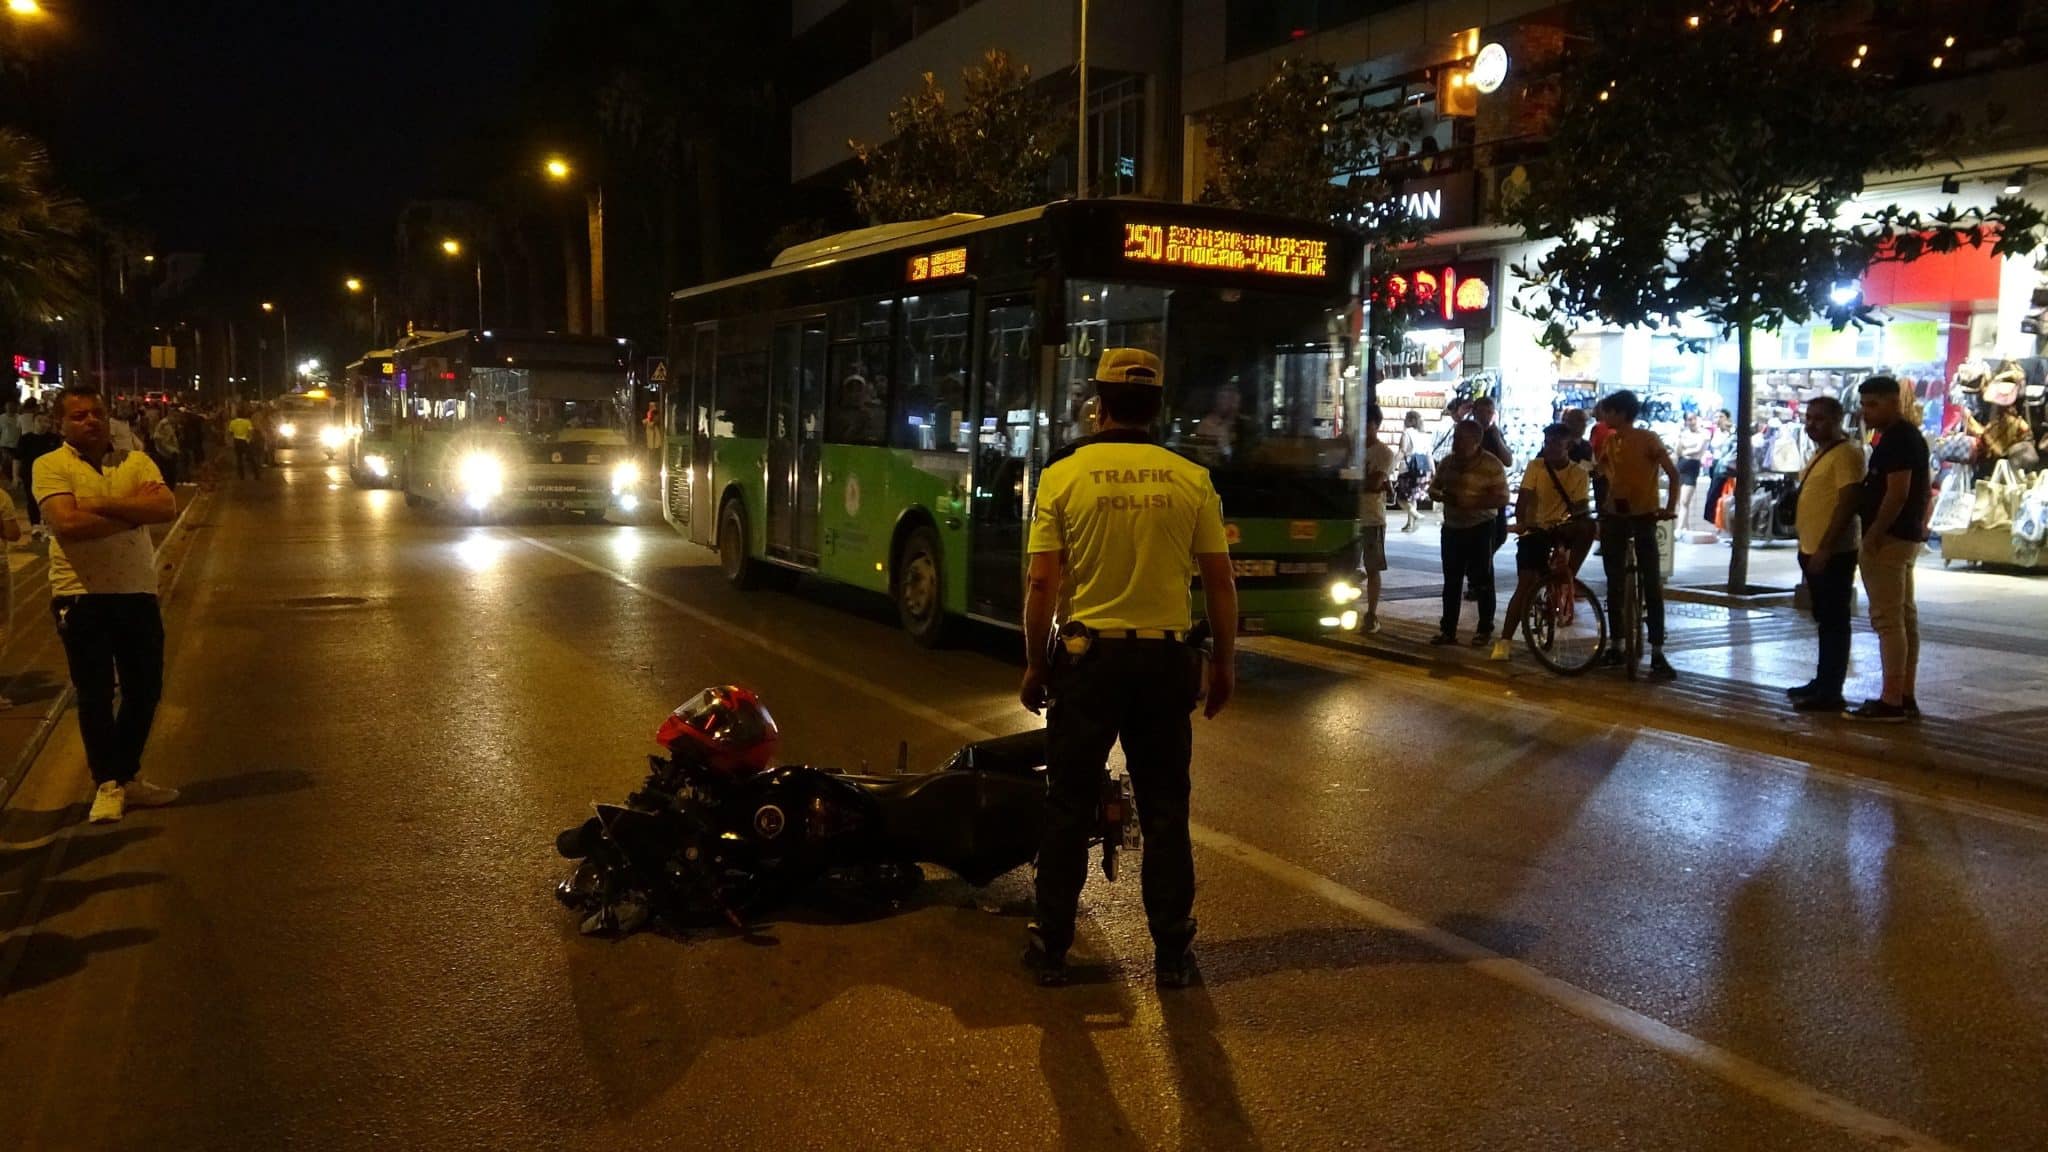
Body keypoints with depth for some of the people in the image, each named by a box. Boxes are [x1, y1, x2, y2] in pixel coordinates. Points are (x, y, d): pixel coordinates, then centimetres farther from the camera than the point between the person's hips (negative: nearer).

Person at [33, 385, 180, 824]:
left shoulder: (136, 461, 6)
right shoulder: (51, 466, -4)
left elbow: (168, 509, -10)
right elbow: (67, 524, -19)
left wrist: (102, 505, -17)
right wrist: (134, 511, -12)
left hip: (137, 593, 4)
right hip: (81, 596, -3)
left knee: (145, 690, 11)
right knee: (95, 696, 4)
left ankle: (127, 775, 28)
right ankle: (107, 783, 16)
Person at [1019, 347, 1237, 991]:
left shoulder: (1063, 477, -6)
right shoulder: (1192, 480, -2)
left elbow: (1041, 583, -8)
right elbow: (1220, 582, 0)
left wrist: (1034, 665, 4)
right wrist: (1224, 662, 11)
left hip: (1086, 655, -1)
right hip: (1164, 659, 1)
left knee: (1070, 808, 10)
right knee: (1164, 811, 11)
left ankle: (1053, 948, 18)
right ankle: (1171, 955, 17)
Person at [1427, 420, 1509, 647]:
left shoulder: (1491, 465, -11)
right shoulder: (1447, 462, 7)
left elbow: (1502, 499, -16)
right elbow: (1433, 488, 14)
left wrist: (1471, 502, -25)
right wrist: (1442, 496, -10)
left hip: (1480, 528, -6)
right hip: (1451, 528, 6)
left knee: (1481, 581, 0)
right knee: (1451, 581, 9)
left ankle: (1485, 630, 11)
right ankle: (1448, 630, 14)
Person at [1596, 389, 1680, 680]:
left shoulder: (1648, 439, -9)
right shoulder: (1609, 441, 8)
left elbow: (1673, 473, -11)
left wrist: (1671, 508, -21)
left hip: (1643, 516, -6)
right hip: (1614, 516, 6)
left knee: (1652, 584, -8)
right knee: (1615, 583, 10)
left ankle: (1657, 654, -10)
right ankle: (1615, 646, 20)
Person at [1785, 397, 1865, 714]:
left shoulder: (1846, 453, -14)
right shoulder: (1821, 453, 17)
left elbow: (1847, 503, -20)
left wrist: (1824, 549, -23)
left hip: (1833, 553, -10)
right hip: (1814, 551, 10)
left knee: (1834, 622, -6)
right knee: (1824, 621, 16)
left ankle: (1830, 693, -3)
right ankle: (1822, 682, 25)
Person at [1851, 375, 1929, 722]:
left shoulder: (1896, 439, -15)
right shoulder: (1910, 436, 18)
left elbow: (1897, 493, -22)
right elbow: (1918, 492, 22)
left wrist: (1873, 536, -20)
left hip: (1889, 538, -11)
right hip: (1907, 537, 11)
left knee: (1888, 619, -10)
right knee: (1904, 616, 12)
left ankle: (1892, 701, -10)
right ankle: (1905, 697, 16)